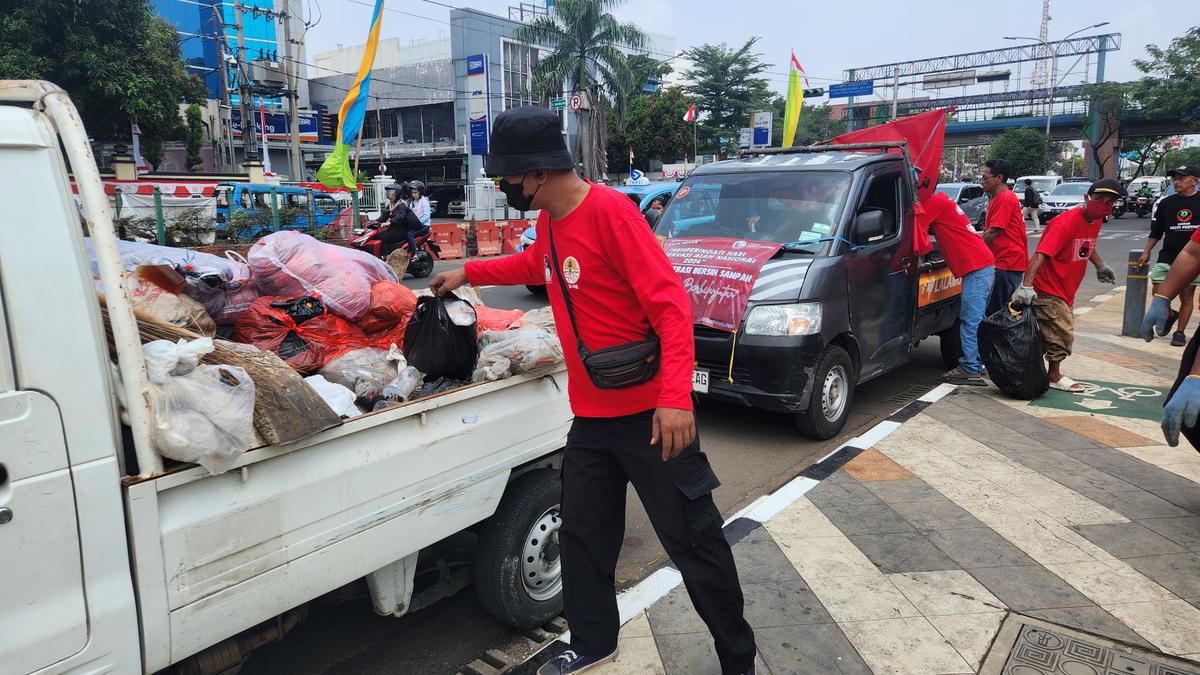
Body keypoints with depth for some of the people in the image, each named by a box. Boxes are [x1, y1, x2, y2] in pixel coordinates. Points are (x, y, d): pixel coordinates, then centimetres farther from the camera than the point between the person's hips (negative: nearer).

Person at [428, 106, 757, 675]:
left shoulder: (610, 211, -18)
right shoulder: (548, 222, 6)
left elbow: (671, 303, -23)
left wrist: (675, 396, -31)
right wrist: (469, 273, 30)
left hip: (649, 414, -8)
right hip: (591, 415, 8)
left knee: (693, 539, 5)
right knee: (584, 536, 18)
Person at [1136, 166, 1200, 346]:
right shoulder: (1166, 203, 7)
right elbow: (1156, 231, 12)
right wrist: (1146, 252, 6)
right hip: (1167, 257, 2)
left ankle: (1180, 332, 15)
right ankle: (1170, 314, 24)